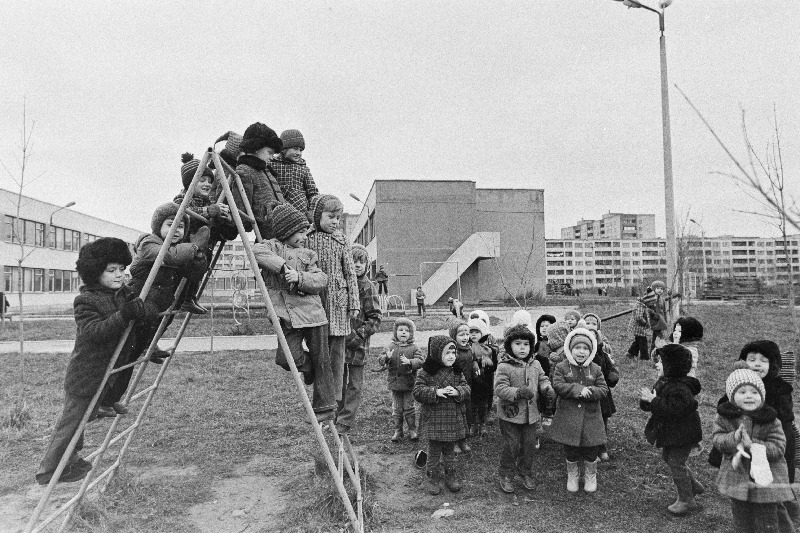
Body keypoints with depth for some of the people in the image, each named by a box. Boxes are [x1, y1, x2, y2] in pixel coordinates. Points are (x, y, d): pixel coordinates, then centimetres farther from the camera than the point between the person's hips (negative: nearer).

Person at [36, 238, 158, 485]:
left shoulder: (125, 293, 4)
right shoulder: (86, 301, -17)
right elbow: (93, 331, -30)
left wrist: (144, 310, -20)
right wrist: (124, 315, -41)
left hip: (107, 375, 7)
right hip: (86, 377, -7)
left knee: (78, 421, 23)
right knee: (71, 423, 5)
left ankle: (70, 461, 39)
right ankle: (49, 472, 23)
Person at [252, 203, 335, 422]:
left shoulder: (306, 254, 13)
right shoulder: (273, 246, 5)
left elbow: (321, 280, 4)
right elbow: (256, 251, -18)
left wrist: (299, 277, -14)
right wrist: (282, 266, -23)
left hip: (312, 313, 2)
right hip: (289, 318, -2)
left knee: (321, 362, 3)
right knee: (285, 357, -17)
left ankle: (324, 406, 17)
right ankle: (307, 365, 18)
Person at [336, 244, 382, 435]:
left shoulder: (367, 287, -5)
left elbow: (375, 318, -5)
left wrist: (359, 333, -16)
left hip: (357, 343, -3)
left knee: (354, 385, 4)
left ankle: (345, 423, 13)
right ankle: (335, 418, 29)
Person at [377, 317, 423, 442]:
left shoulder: (414, 348, -2)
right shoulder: (391, 347, 2)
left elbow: (419, 361, -12)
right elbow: (380, 360, -3)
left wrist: (409, 362, -30)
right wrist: (387, 357, -25)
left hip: (408, 383, -2)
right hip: (394, 382, 2)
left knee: (409, 407, 5)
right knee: (396, 408, 10)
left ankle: (412, 430, 20)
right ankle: (397, 430, 23)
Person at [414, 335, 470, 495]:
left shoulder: (457, 371, 3)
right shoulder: (425, 372, -10)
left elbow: (466, 389, 2)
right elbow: (417, 391, -13)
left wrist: (457, 392, -20)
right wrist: (436, 392, -25)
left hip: (454, 419, 4)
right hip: (434, 420, -3)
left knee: (450, 450, 17)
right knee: (434, 451, 8)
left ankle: (450, 475, 33)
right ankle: (433, 478, 22)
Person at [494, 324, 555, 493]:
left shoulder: (535, 364, 3)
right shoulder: (504, 367, -16)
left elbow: (542, 380, 14)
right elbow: (499, 388, -20)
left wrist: (548, 388, -8)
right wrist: (518, 392, -32)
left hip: (531, 414, 5)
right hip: (510, 415, -5)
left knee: (529, 445, 14)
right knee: (511, 445, 3)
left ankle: (526, 473, 35)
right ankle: (506, 476, 22)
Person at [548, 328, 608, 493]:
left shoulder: (595, 369, 2)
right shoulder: (561, 367, -4)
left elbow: (603, 389, -3)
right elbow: (557, 386, -15)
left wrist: (589, 391, -22)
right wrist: (578, 389, -24)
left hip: (590, 417, 1)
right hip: (568, 417, -1)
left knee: (591, 450, 9)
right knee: (570, 451, 9)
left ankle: (591, 476, 33)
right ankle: (572, 476, 32)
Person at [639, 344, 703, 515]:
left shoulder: (680, 389, -28)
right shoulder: (664, 381, 2)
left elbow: (672, 409, -38)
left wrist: (653, 401, -31)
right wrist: (646, 400, -14)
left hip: (683, 433, -10)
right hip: (671, 431, 10)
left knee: (676, 463, -1)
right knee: (668, 458, 21)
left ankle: (686, 500, 16)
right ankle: (694, 486, 38)